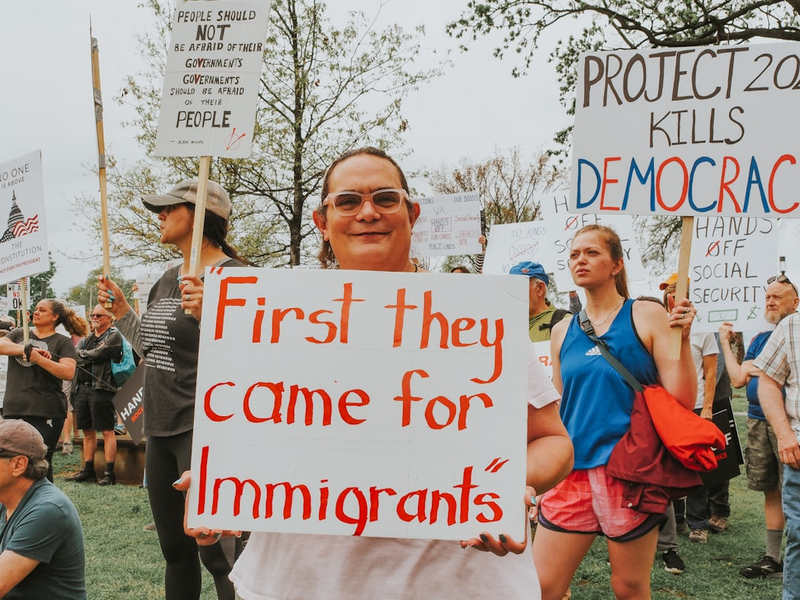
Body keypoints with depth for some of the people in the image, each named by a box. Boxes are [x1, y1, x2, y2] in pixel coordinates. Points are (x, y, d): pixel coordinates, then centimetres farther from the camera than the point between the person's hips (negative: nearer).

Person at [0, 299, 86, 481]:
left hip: (46, 413, -4)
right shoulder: (20, 334, 14)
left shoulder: (63, 342, 1)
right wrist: (28, 349, -19)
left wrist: (37, 358, -19)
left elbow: (68, 373, -13)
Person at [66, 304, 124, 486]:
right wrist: (90, 358, -10)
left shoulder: (114, 336, -1)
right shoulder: (87, 338, 21)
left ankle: (109, 473, -4)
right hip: (83, 387, 7)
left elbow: (99, 353, -13)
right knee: (88, 431, 11)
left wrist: (83, 354, 1)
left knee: (107, 431, -5)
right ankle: (88, 470, 19)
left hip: (102, 388, -7)